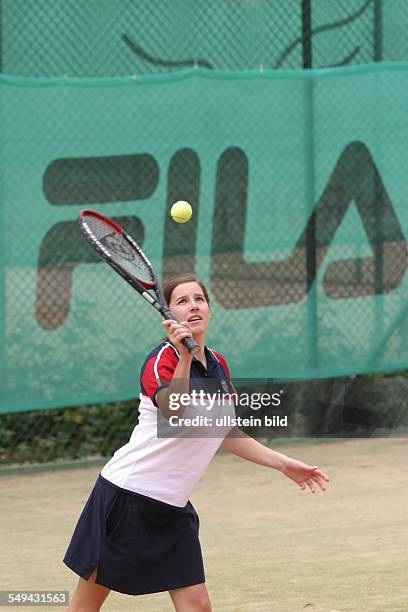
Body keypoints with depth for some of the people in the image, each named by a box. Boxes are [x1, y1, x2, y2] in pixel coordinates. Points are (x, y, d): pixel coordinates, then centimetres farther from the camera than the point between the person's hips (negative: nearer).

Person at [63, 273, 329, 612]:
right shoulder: (162, 359, -15)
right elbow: (173, 415, -35)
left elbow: (226, 433, 21)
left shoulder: (218, 364, 9)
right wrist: (185, 357, -46)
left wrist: (283, 463, 19)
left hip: (172, 508, 7)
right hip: (128, 493, -7)